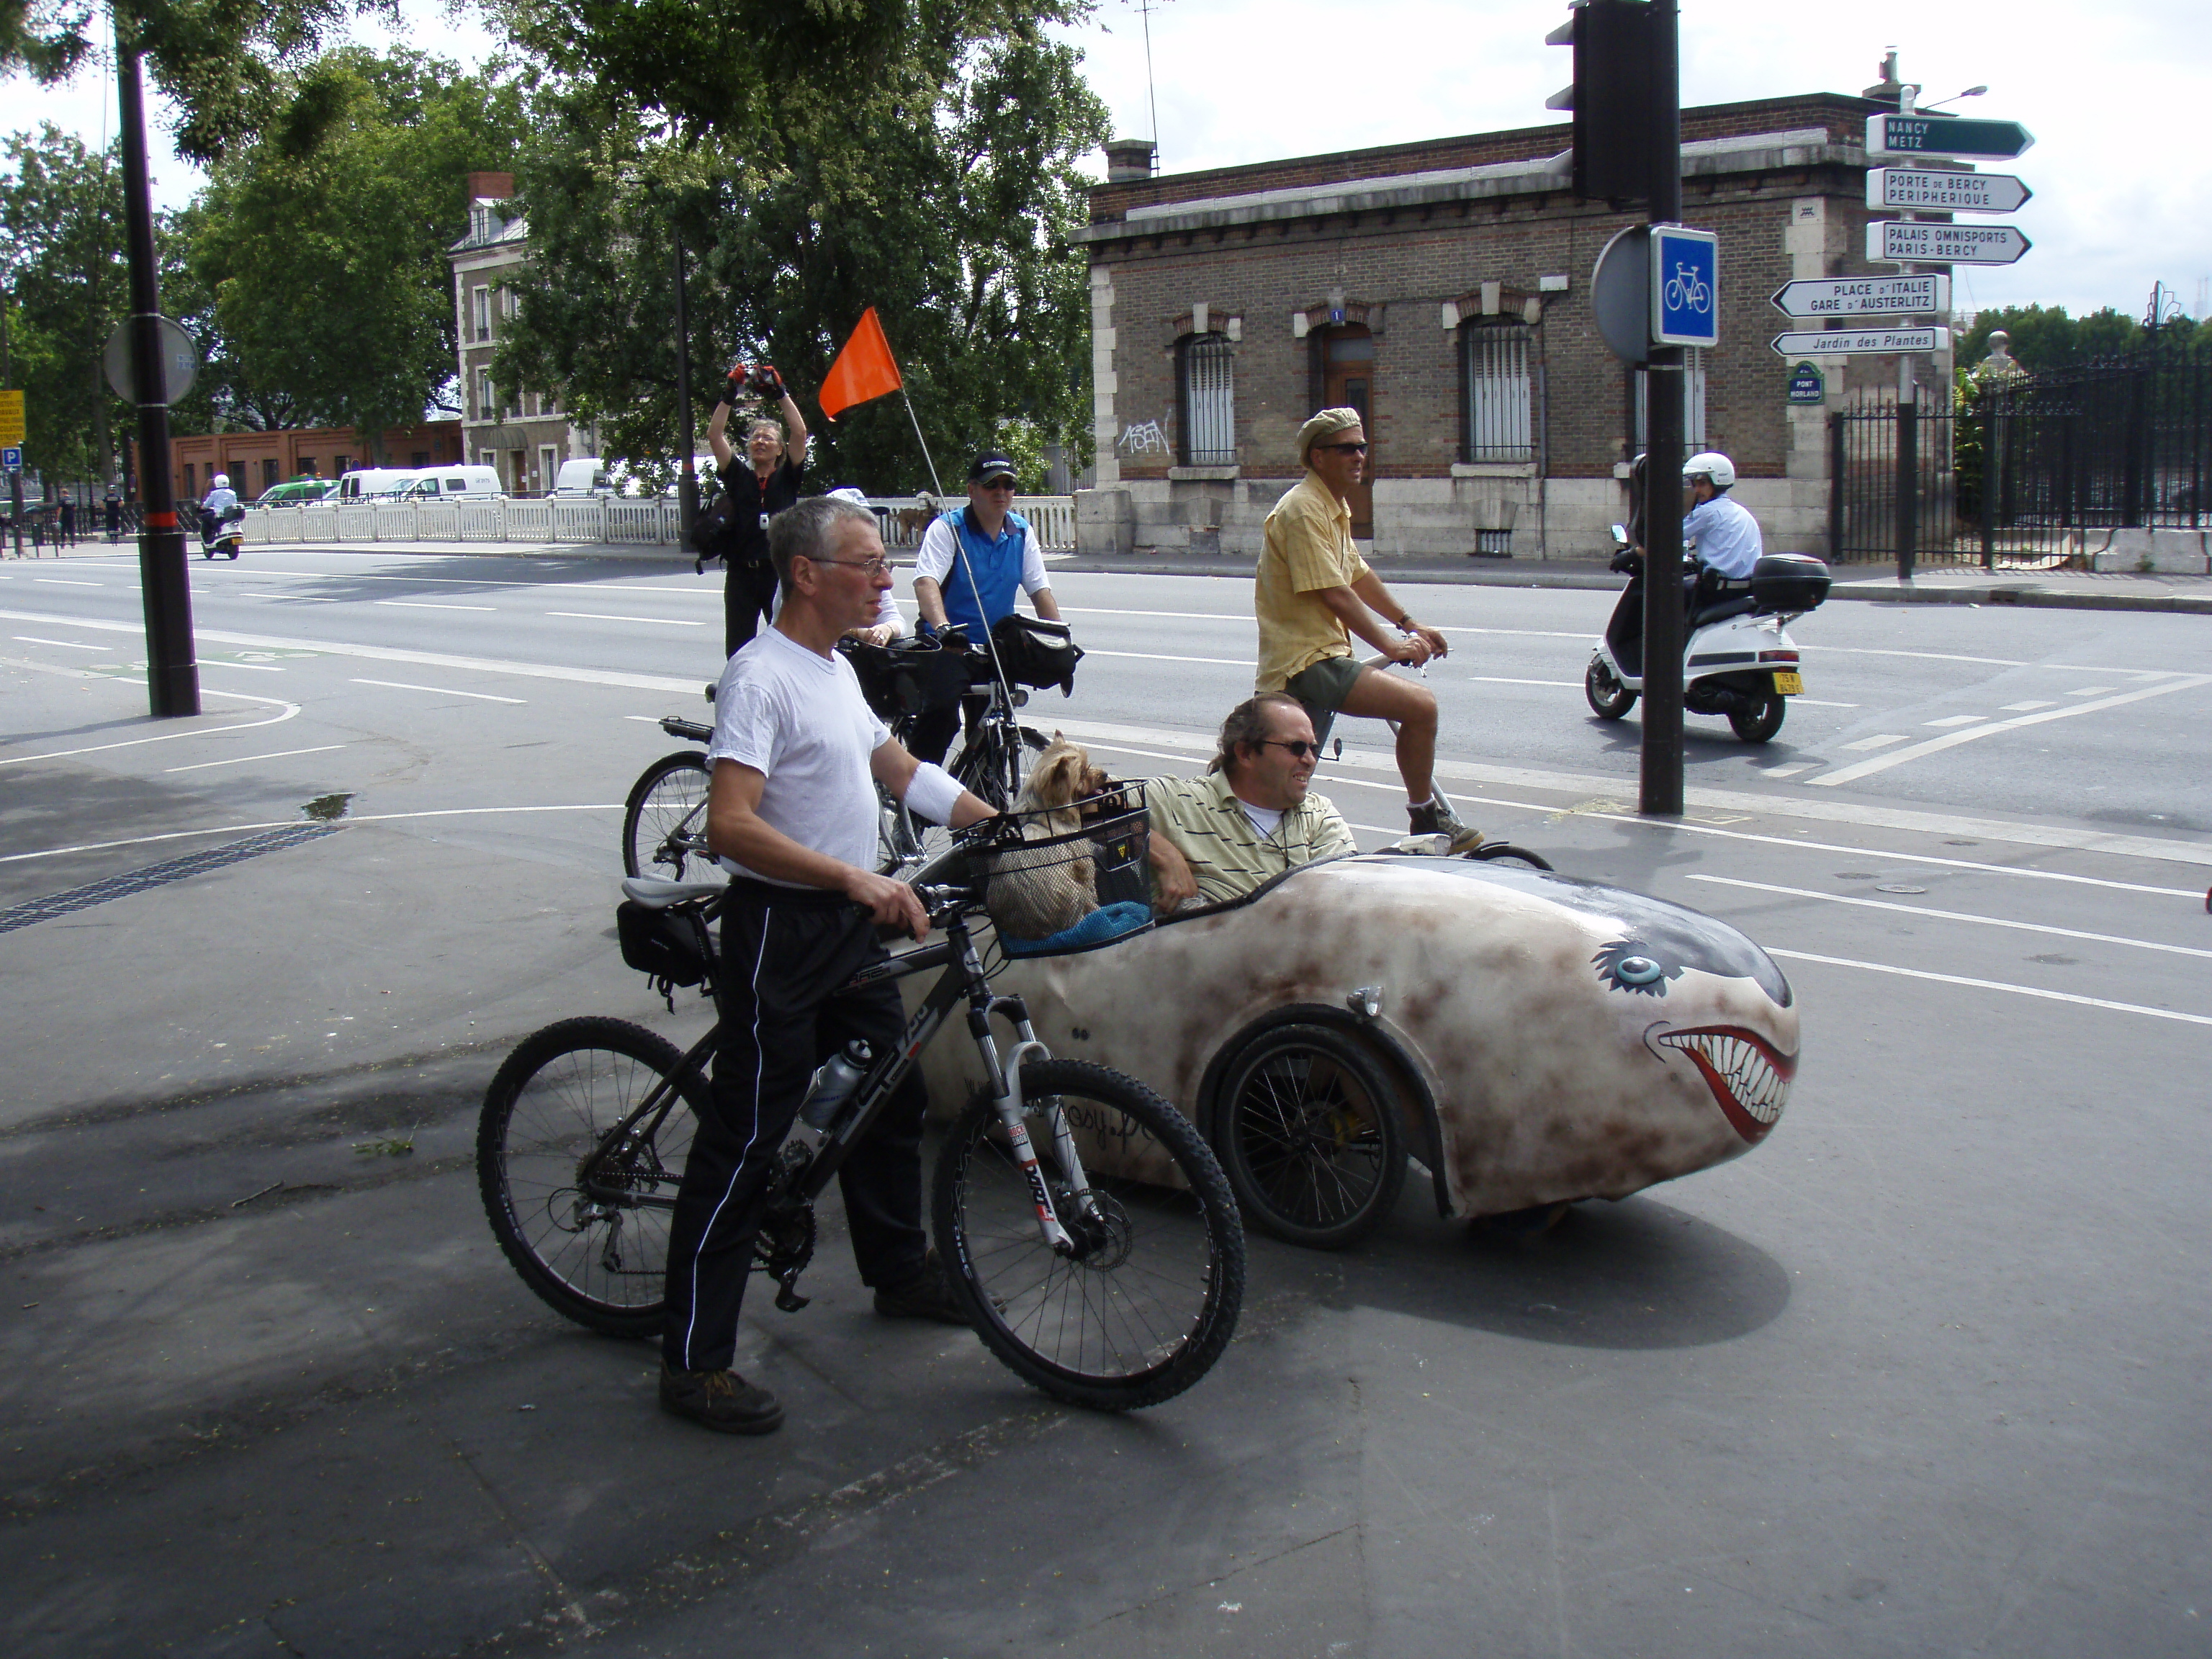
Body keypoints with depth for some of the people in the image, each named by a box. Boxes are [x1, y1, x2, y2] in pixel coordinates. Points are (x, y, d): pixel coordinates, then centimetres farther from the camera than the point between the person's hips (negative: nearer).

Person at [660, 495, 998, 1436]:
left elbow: (896, 769, 26)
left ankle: (900, 1272, 39)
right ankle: (694, 1361, 3)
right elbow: (731, 825, -29)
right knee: (746, 1138, -5)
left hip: (851, 927, 9)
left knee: (892, 1099, 19)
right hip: (780, 930, -9)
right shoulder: (760, 675, -18)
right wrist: (855, 877, -36)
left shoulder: (836, 669, 13)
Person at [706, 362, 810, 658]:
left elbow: (799, 433, -5)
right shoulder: (738, 476, 10)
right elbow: (715, 436, 1)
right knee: (738, 648, 4)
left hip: (780, 574, -1)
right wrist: (729, 396, -5)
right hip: (742, 575, 2)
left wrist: (781, 394, -8)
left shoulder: (787, 477, 6)